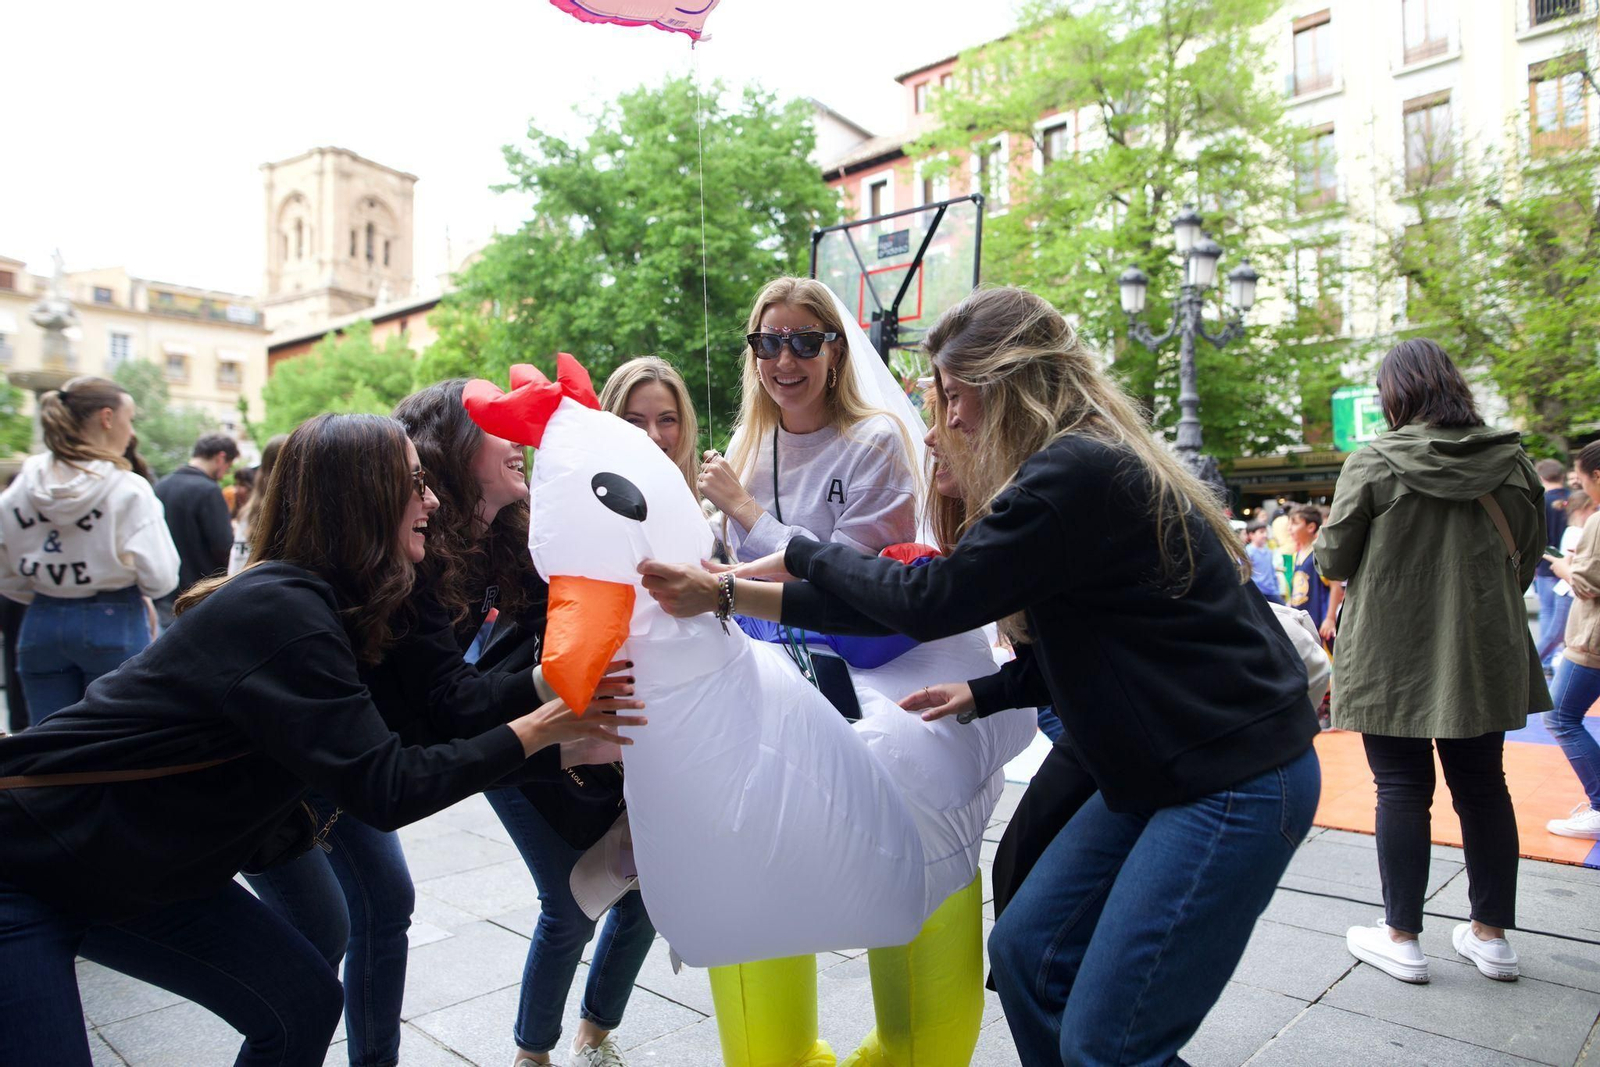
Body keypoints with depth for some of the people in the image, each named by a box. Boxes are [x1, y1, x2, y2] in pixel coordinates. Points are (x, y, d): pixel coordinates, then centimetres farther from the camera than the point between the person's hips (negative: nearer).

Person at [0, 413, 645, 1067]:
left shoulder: (324, 605, -2)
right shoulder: (277, 611, -29)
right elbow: (385, 790, -30)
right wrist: (535, 732, -26)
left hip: (137, 868, 9)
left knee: (305, 1005, 4)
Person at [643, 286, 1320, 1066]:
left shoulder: (1077, 472, -22)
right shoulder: (1085, 465, 10)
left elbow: (930, 599, -20)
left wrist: (801, 556, -5)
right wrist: (984, 696, 8)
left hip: (1237, 778, -10)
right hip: (1162, 770, 10)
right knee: (1026, 952, 12)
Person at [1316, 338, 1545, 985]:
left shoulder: (1372, 465, -14)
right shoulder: (1511, 462, 0)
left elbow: (1333, 561, -9)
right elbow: (1527, 560, 10)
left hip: (1394, 658, -4)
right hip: (1484, 656, 4)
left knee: (1402, 788, 5)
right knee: (1482, 785, 15)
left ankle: (1402, 937, 14)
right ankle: (1491, 934, 26)